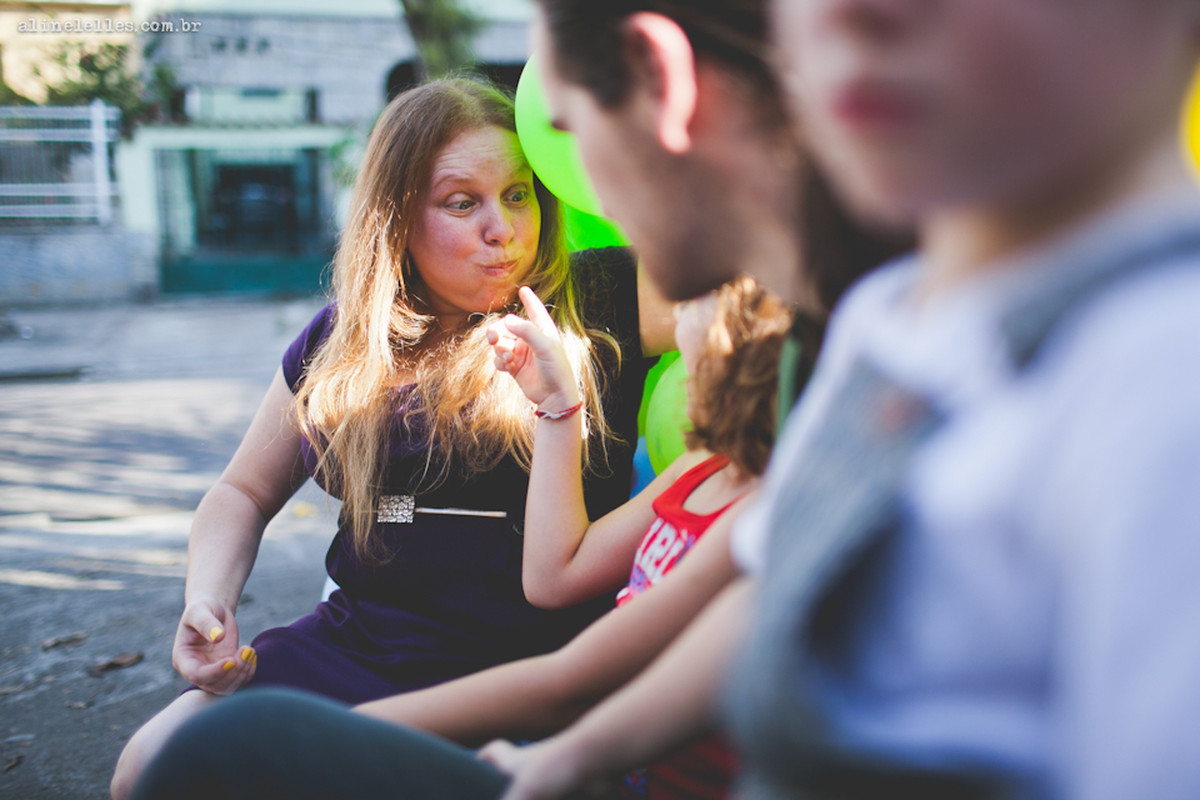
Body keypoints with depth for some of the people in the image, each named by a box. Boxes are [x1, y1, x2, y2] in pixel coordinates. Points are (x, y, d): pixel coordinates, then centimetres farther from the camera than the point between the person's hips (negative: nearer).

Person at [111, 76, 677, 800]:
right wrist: (208, 597, 1)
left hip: (525, 669, -4)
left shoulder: (593, 310, -5)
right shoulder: (344, 341, 8)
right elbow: (244, 491, 17)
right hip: (353, 650, 4)